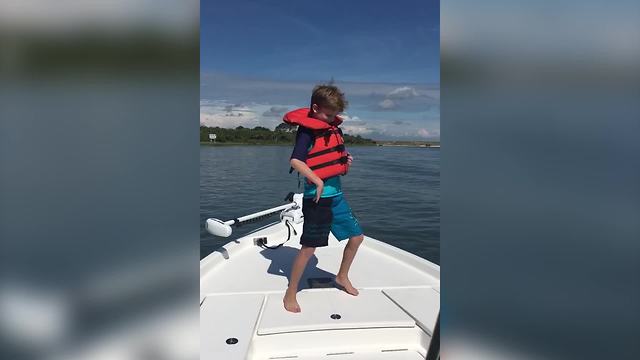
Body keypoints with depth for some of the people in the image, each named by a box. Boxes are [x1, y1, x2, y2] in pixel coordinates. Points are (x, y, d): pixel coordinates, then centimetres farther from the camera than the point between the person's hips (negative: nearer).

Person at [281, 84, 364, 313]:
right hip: (318, 198, -8)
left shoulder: (333, 127, 13)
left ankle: (342, 277, 37)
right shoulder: (308, 130, -12)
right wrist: (317, 181, -30)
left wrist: (346, 161, 5)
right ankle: (290, 294, 16)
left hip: (337, 194, 8)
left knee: (356, 237, 14)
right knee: (309, 247, -1)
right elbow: (295, 161, -26)